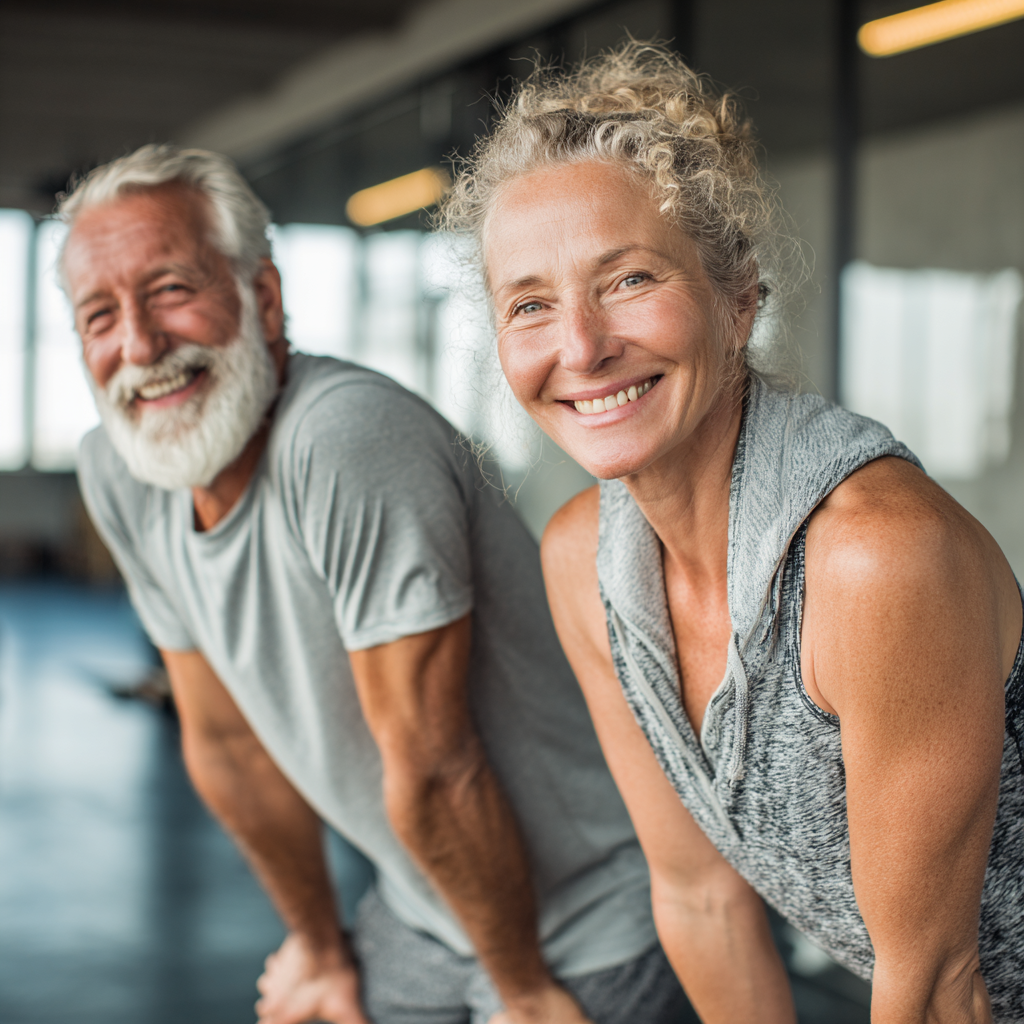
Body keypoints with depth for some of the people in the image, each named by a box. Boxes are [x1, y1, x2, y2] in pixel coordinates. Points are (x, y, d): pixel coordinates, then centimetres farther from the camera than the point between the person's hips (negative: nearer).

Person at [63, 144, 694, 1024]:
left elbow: (433, 771, -25)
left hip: (590, 924, -6)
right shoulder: (118, 474, -6)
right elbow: (226, 736, 4)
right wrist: (318, 943, 13)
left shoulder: (348, 436, -31)